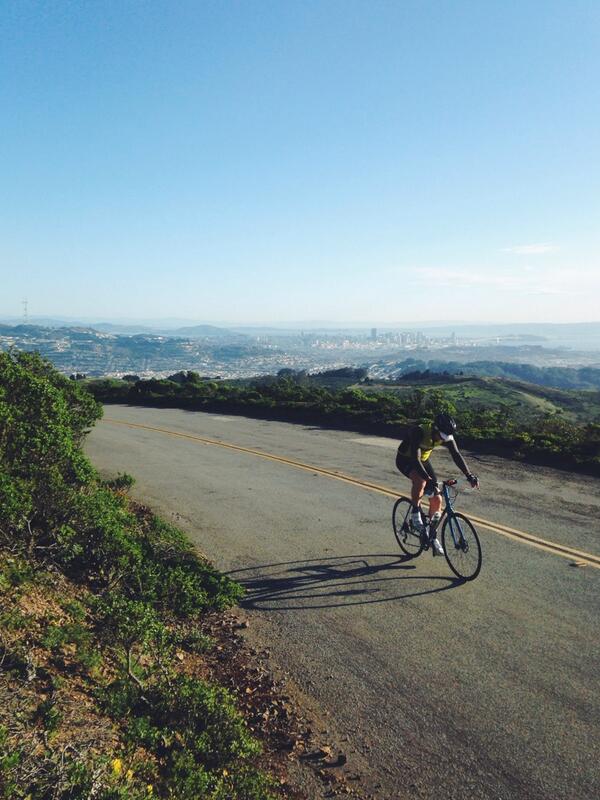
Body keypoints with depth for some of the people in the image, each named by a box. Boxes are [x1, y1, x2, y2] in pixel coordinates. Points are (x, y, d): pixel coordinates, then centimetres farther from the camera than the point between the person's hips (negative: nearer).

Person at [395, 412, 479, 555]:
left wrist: (469, 476, -31)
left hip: (423, 460, 6)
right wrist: (429, 479, -54)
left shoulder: (447, 437, -19)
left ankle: (433, 537, 10)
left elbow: (456, 456, -19)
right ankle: (415, 512, -13)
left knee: (437, 499, -4)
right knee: (420, 480, -38)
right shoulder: (418, 432, -36)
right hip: (405, 460, -6)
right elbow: (415, 459, -43)